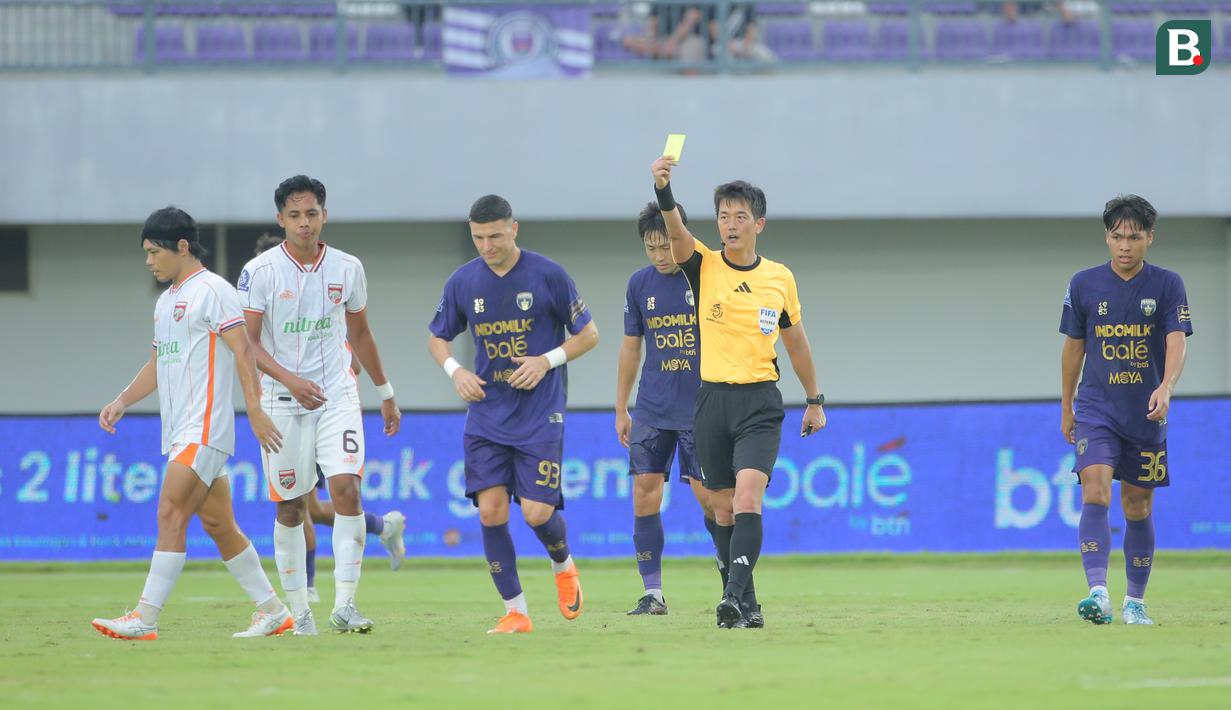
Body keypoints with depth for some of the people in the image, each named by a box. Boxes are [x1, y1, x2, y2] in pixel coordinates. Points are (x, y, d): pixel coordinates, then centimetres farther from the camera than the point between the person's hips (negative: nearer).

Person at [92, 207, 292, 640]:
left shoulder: (212, 290, -7)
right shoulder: (166, 301, 20)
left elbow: (241, 351, -13)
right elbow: (158, 364, 27)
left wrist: (255, 410, -21)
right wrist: (121, 402, 13)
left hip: (203, 430, -9)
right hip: (180, 433, 9)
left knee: (171, 515, -15)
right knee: (218, 524, 9)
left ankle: (145, 619, -18)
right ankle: (273, 612, 15)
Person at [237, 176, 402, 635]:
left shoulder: (347, 269, 4)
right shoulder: (261, 271, -7)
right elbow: (248, 343, -9)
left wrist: (386, 394, 23)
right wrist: (290, 381, -24)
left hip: (337, 396, 1)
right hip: (283, 402, -1)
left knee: (346, 487, -16)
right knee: (289, 507, 3)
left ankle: (344, 604, -12)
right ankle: (299, 612, 14)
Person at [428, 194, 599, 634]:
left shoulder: (547, 275, -6)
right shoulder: (462, 282, 3)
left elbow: (588, 334, 2)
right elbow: (437, 338, 16)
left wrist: (547, 361, -13)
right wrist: (455, 371, -4)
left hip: (540, 415, -3)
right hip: (486, 414, 3)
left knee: (537, 512, -10)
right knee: (491, 511, -7)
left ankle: (564, 566, 25)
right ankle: (515, 612, 2)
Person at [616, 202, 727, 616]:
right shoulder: (639, 285, 6)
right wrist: (621, 410, 15)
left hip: (701, 407, -4)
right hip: (652, 409, 4)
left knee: (708, 495, -6)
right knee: (645, 495, -3)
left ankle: (728, 565, 17)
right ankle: (652, 593, 2)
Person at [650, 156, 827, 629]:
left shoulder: (780, 278, 6)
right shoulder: (703, 266, 1)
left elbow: (795, 341, 18)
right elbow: (675, 231, -20)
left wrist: (814, 400, 21)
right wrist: (662, 188, -40)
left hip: (760, 403, -1)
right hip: (713, 399, 1)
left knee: (748, 496, -19)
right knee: (724, 509, 6)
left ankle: (735, 597, -28)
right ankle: (746, 605, 16)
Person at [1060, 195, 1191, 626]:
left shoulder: (1167, 285, -2)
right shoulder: (1084, 285, 2)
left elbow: (1177, 342, -13)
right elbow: (1073, 346, 11)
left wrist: (1165, 388, -31)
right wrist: (1066, 409, 15)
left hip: (1147, 414, 0)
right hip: (1096, 408, 0)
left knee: (1138, 508, 8)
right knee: (1095, 495, -19)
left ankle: (1135, 601, 22)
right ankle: (1098, 594, -29)